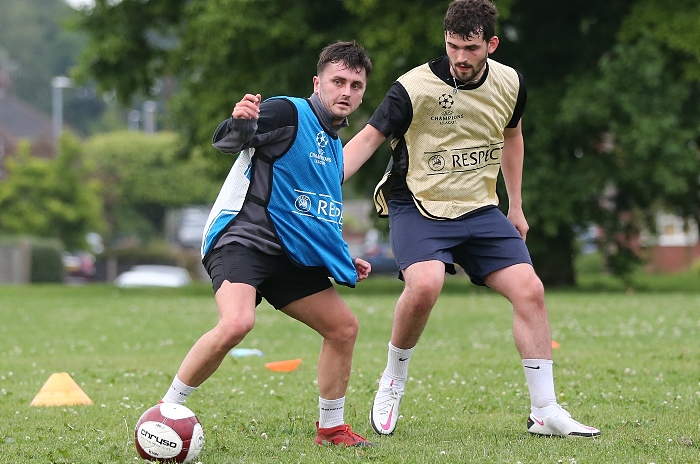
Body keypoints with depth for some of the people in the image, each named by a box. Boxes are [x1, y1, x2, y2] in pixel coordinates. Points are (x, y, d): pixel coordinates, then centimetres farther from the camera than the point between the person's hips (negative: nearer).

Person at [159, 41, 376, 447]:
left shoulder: (335, 146, 19)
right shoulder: (289, 113, -7)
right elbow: (226, 141, -20)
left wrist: (345, 263, 21)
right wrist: (239, 123, -42)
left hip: (290, 255, 9)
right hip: (242, 241, -9)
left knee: (344, 327, 6)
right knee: (237, 323, -31)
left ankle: (331, 428, 22)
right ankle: (165, 411, -18)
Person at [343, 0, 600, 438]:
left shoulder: (509, 83, 0)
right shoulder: (415, 87, -17)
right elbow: (369, 138, -16)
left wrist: (516, 206, 22)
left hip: (480, 209, 5)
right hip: (418, 206, -5)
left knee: (530, 290, -8)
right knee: (425, 285, -31)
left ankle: (545, 413, 2)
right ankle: (392, 384, -4)